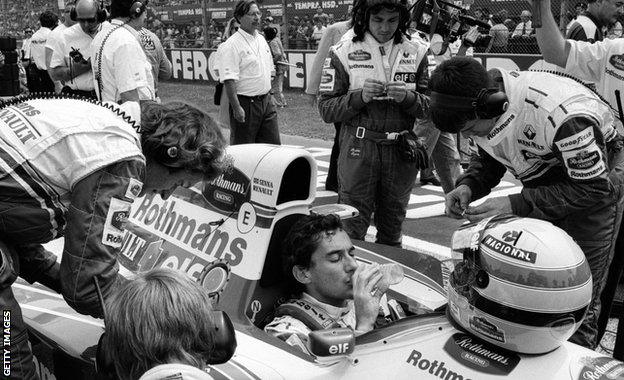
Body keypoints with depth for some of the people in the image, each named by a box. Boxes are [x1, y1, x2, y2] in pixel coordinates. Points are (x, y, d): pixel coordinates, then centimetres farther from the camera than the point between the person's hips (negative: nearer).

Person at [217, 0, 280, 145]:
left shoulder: (261, 39, 12)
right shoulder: (232, 45, -14)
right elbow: (229, 80, -20)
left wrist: (268, 95, 18)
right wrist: (236, 108, -24)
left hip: (265, 101, 8)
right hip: (245, 104, -7)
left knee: (273, 144, 10)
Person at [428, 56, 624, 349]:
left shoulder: (563, 115, -38)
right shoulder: (482, 107, -15)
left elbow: (594, 188, -29)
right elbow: (488, 159, 3)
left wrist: (517, 204, -34)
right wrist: (467, 186, -19)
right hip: (544, 181, 7)